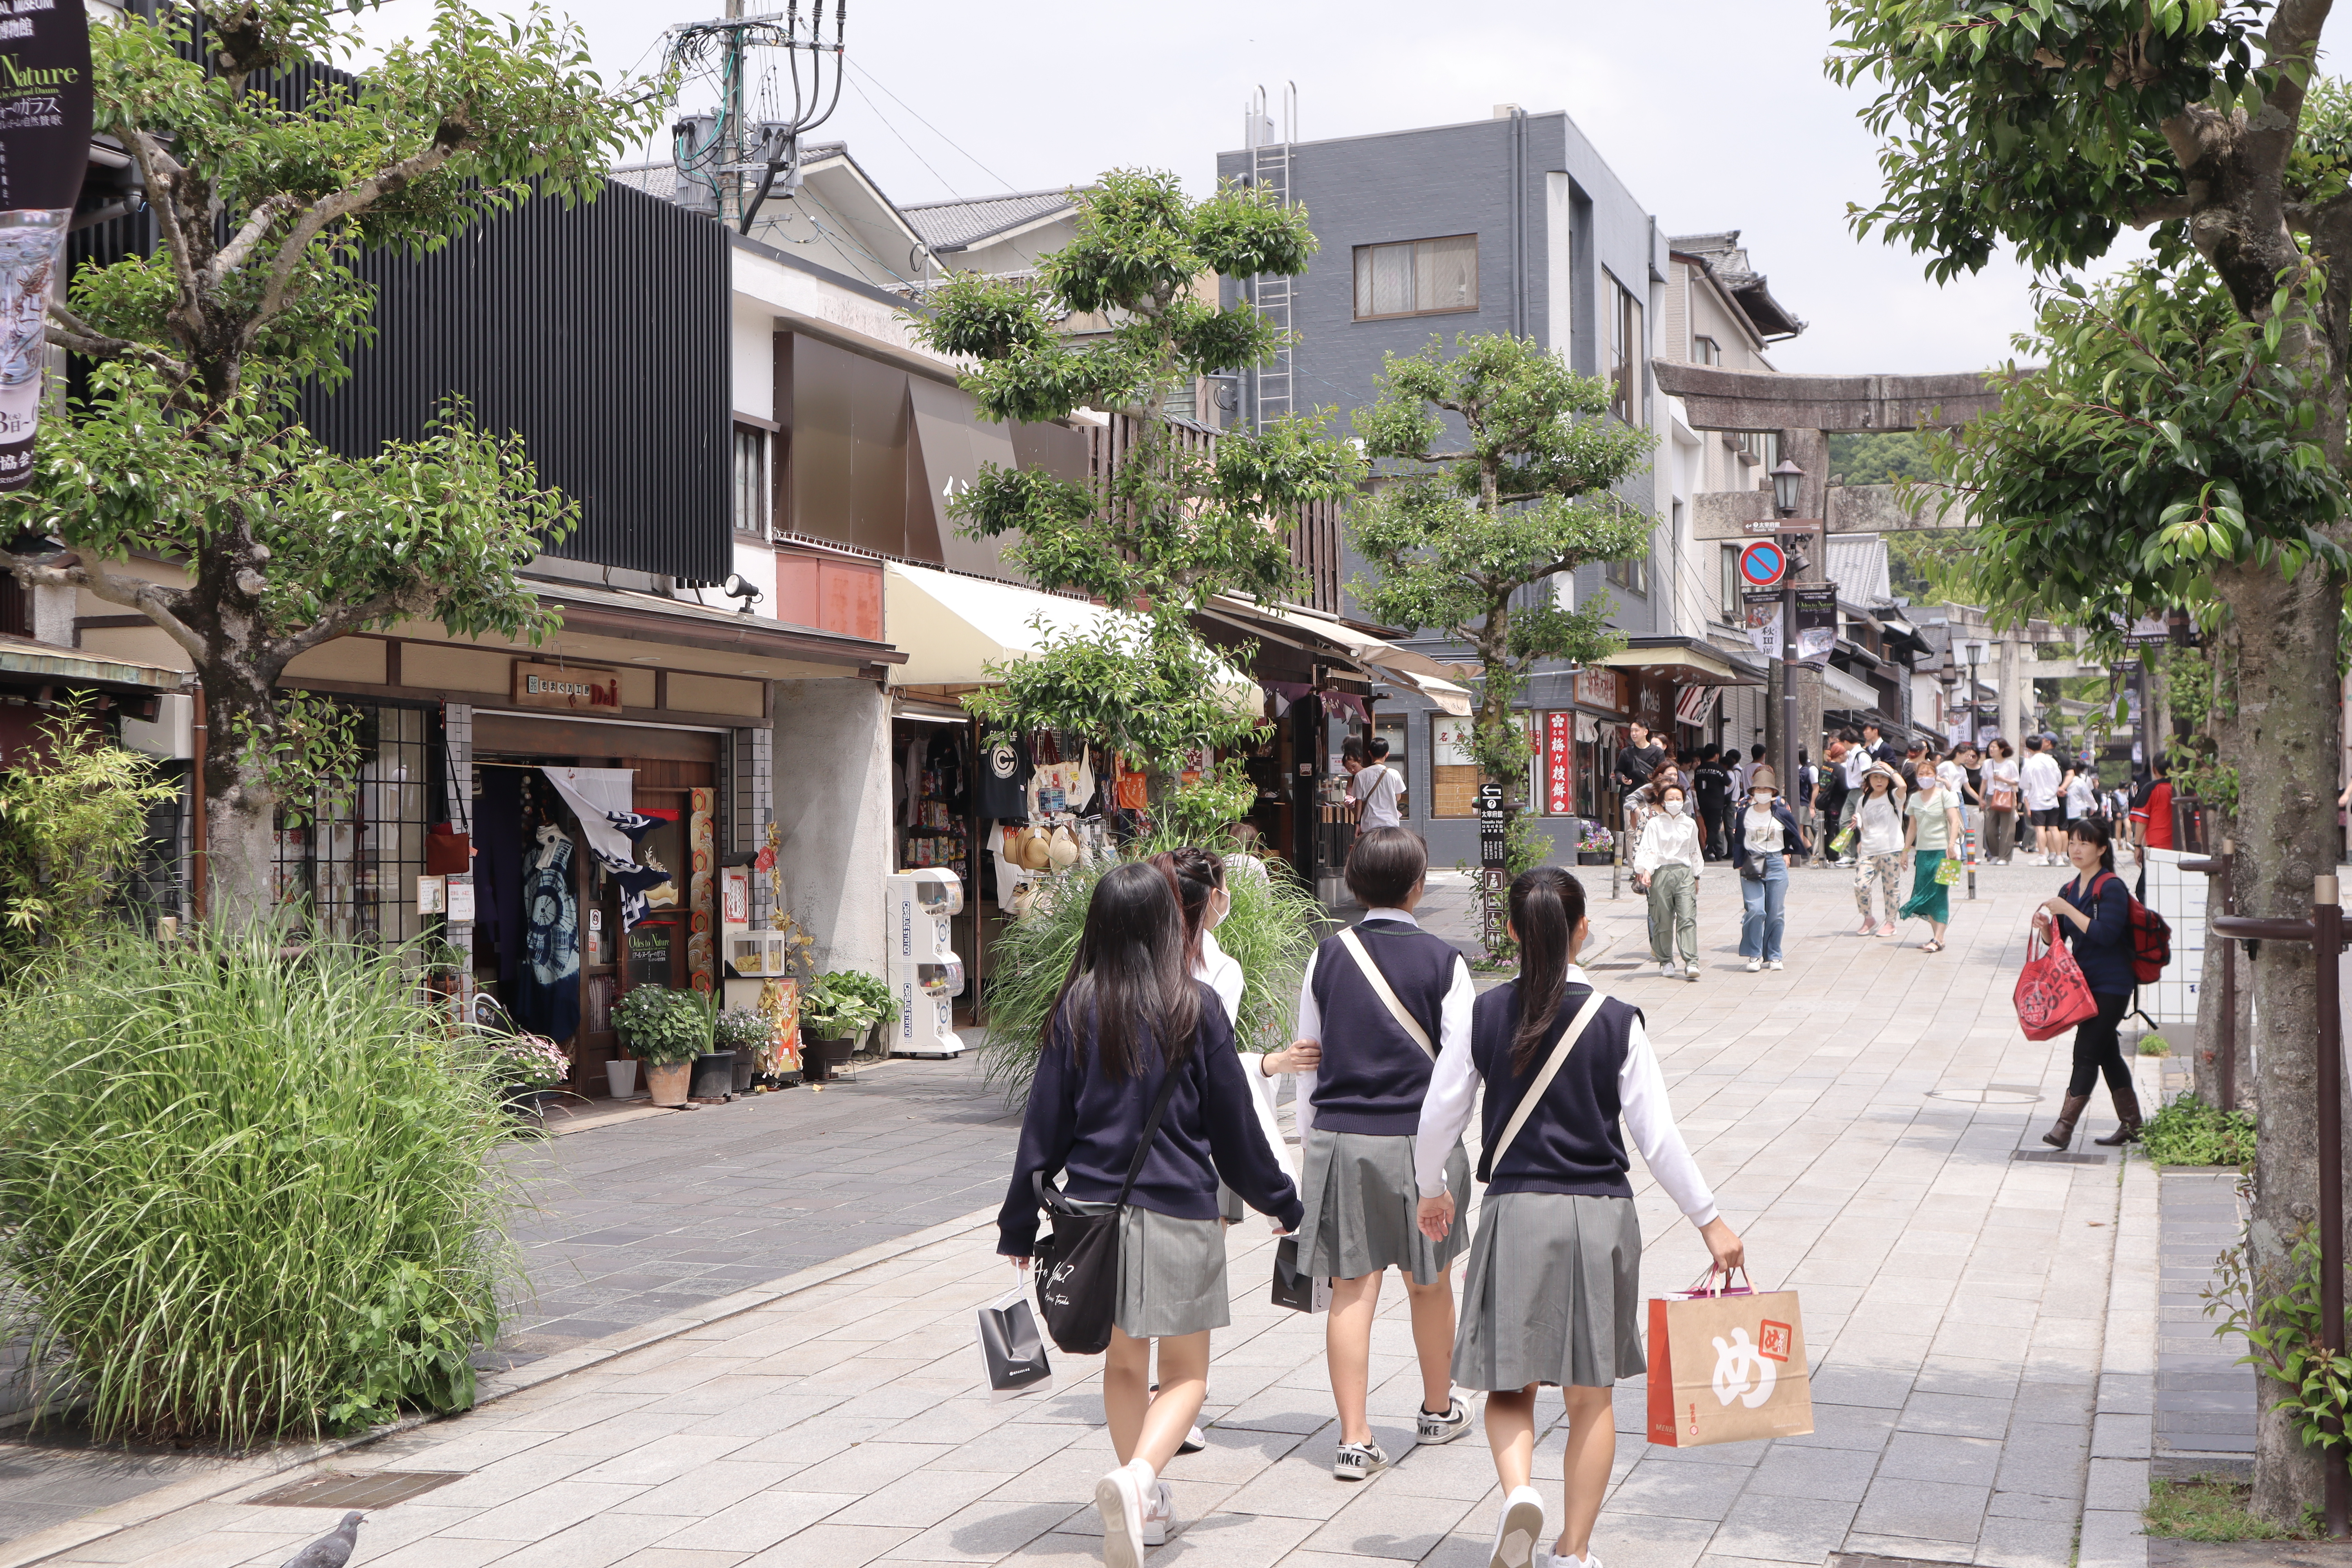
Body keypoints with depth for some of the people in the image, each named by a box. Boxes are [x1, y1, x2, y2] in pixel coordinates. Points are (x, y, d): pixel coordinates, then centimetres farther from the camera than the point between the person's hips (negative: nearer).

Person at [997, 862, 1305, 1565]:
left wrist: (1020, 1222, 10)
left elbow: (1046, 1122, 1)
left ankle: (1144, 1503, 26)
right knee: (1186, 1370, 6)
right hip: (1179, 1210, -3)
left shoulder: (1075, 1009, -1)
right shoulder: (1195, 1008, -6)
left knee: (1123, 1361, 19)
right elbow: (1233, 1124, 1)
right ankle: (1138, 1475, -18)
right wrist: (1280, 1201, 15)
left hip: (1096, 1208, 3)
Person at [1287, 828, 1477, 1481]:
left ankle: (1355, 1439, 1)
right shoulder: (1442, 961, -6)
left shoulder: (1327, 958, 1)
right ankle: (1438, 1409, 35)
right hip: (1419, 1136, -1)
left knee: (1351, 1290, 3)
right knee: (1429, 1282, 17)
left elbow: (1308, 1060, 5)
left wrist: (1308, 1145, 14)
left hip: (1338, 1138, 1)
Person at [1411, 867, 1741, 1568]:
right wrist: (1709, 1220, 5)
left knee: (1511, 1383, 12)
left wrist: (1433, 1190, 22)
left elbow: (1437, 1119, 3)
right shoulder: (1617, 1022, -6)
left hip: (1515, 1212, 0)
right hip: (1601, 1215, 0)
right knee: (1591, 1394, 12)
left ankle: (1519, 1491, -15)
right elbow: (1658, 1137, -6)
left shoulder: (1485, 1015, -3)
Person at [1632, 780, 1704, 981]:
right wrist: (1646, 872, -23)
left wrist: (1696, 877, 23)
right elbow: (1648, 850, -8)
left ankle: (1691, 962, -15)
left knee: (1688, 918, -10)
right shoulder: (1654, 824, 1)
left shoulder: (1690, 824, 12)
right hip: (1661, 873, -2)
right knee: (1663, 921, 2)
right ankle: (1666, 962, 14)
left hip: (1684, 873, 2)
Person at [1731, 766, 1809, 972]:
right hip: (1752, 866, -1)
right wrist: (1741, 864, 1)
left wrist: (1787, 854, 12)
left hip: (1776, 865, 1)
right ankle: (1754, 955, -4)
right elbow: (1738, 841, 8)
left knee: (1776, 913, 1)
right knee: (1756, 910, -14)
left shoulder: (1783, 814, 2)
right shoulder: (1744, 815, 2)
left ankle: (1774, 956, 13)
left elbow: (1795, 837, 17)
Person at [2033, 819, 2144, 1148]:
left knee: (2087, 1050, -12)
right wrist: (2045, 926, -7)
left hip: (2111, 985, -8)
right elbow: (2058, 940, 14)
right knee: (2107, 1053, 13)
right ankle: (2132, 1124, 23)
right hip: (2083, 982, 8)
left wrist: (2066, 910, -21)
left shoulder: (2112, 888, -12)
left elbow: (2105, 934, -23)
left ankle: (2065, 1125, -14)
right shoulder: (2069, 890, 11)